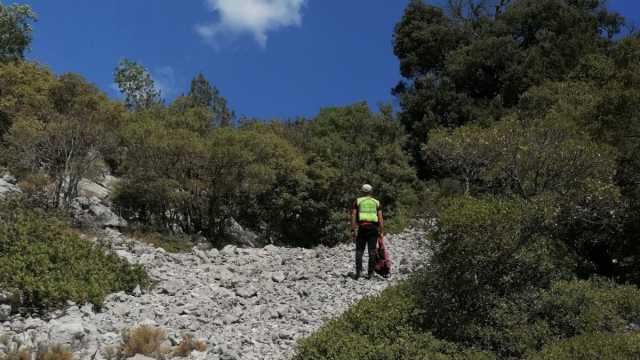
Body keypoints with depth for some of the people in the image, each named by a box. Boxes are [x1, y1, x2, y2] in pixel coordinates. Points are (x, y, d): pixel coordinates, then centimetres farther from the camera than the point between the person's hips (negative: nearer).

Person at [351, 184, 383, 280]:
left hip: (362, 228, -1)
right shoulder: (376, 202, 13)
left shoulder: (357, 201, 10)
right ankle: (370, 273, 2)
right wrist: (381, 231, 4)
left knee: (359, 250, 6)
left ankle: (358, 270, -8)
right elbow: (380, 218, 4)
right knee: (372, 251, 4)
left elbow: (353, 216, 1)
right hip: (373, 228, 1)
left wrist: (353, 230, 0)